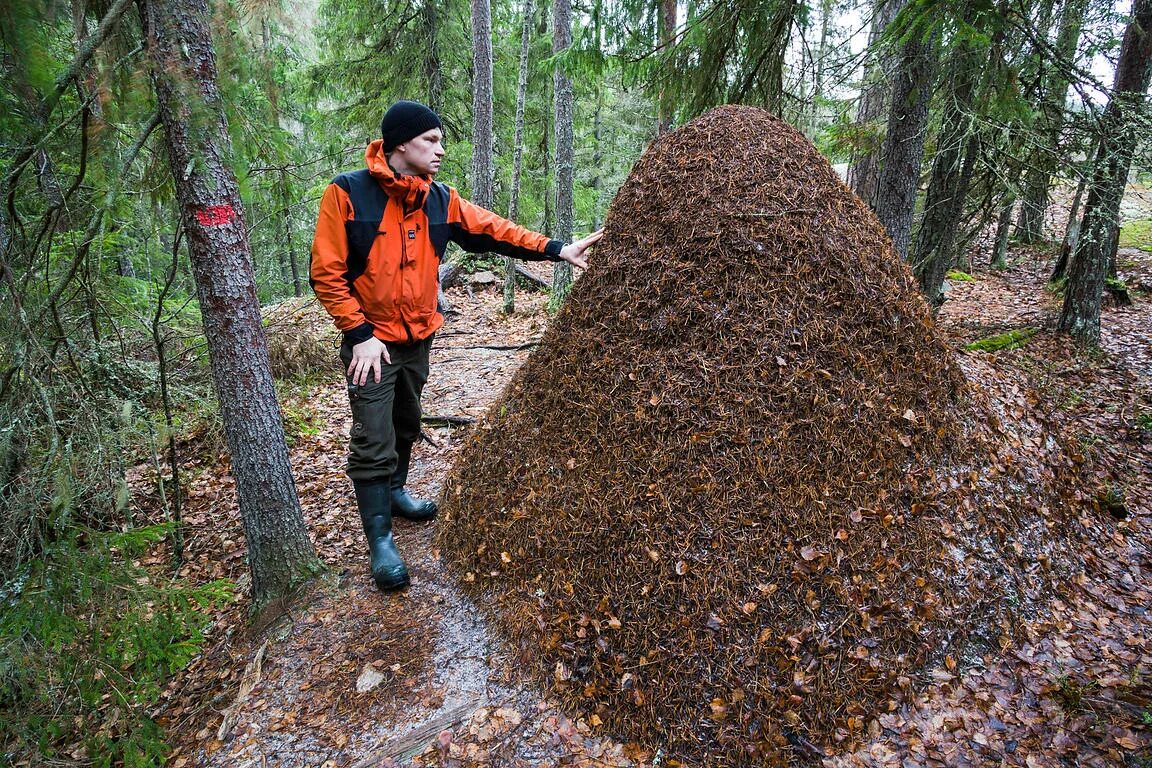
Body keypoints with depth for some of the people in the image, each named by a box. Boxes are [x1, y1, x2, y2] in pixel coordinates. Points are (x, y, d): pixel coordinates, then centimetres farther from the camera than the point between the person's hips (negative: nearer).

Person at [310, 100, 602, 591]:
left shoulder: (439, 199, 2)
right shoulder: (348, 193, -14)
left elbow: (492, 230, -1)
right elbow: (326, 272, -13)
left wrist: (557, 250, -10)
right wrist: (360, 334, -17)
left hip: (418, 339, 6)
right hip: (372, 342, -5)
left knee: (406, 426, 20)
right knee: (374, 444, -3)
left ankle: (393, 492, 44)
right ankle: (380, 539, 10)